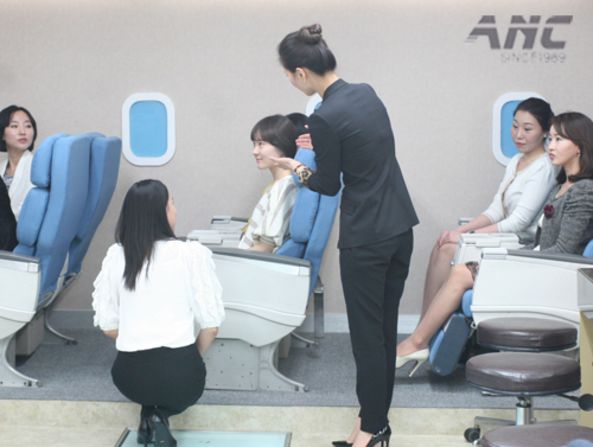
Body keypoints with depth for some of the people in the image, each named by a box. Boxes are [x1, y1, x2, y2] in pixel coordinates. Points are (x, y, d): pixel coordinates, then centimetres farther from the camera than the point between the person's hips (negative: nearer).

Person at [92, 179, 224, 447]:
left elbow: (107, 324, 7)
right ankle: (161, 415, 4)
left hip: (129, 374, 4)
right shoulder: (193, 253, -7)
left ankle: (149, 417, 12)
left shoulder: (115, 256, 2)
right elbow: (210, 324, -4)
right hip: (178, 371, -4)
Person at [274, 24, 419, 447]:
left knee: (367, 334, 3)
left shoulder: (325, 117, -18)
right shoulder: (367, 92, 5)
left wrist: (296, 168, 12)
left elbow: (329, 185, -6)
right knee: (387, 327, 14)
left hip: (366, 238, -8)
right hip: (401, 226, 8)